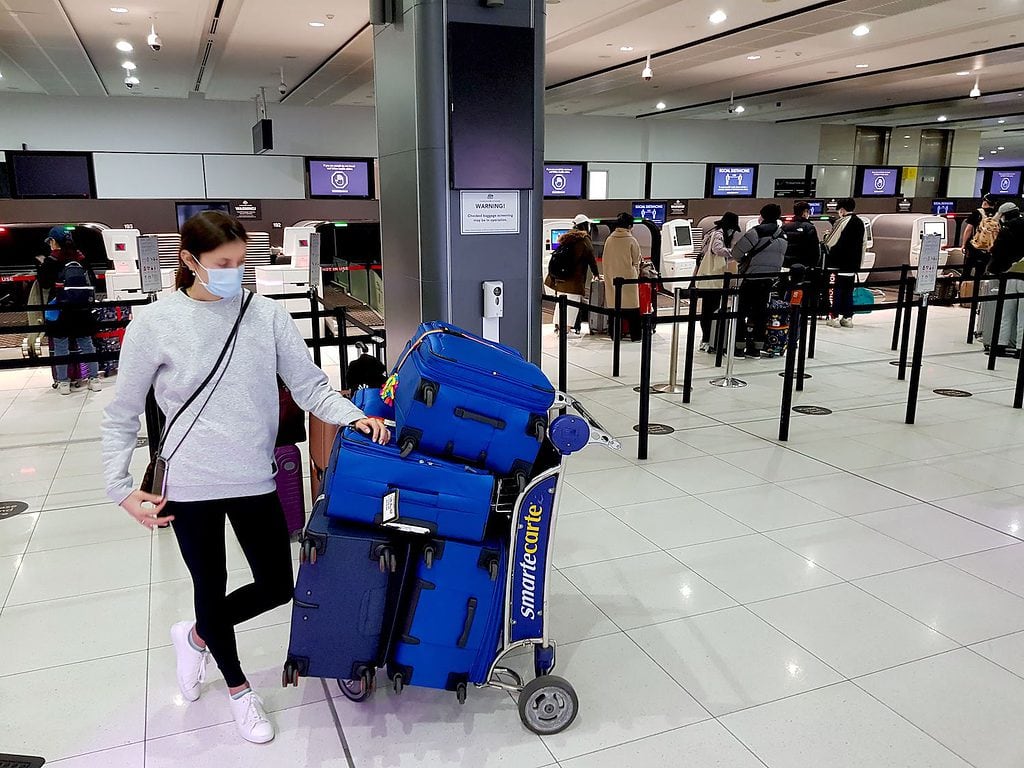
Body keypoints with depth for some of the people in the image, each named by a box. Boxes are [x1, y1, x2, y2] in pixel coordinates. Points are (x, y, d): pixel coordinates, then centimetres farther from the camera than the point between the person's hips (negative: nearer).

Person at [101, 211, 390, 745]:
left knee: (277, 588, 10)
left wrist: (354, 418, -18)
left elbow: (309, 385, -2)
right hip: (189, 484, -2)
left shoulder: (267, 315, -2)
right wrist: (121, 489, -5)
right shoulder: (154, 325, -7)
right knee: (211, 588, 13)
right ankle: (237, 687, 40)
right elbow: (122, 416, 1)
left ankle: (195, 635, 41)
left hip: (254, 479, 2)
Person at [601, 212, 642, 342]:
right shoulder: (631, 240, -8)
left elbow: (604, 261, 9)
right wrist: (636, 275, 17)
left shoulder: (609, 240, 3)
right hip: (628, 277, -4)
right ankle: (635, 335, 5)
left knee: (614, 305, 8)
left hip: (612, 279, 4)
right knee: (632, 307, 3)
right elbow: (636, 262, 0)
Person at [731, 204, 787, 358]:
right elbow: (780, 260, 12)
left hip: (751, 277, -6)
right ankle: (756, 348, 13)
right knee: (760, 312, 11)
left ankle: (739, 348, 2)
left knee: (741, 312, 1)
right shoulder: (782, 237, 9)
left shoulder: (758, 232, -13)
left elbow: (737, 251, -13)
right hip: (768, 280, 6)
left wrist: (741, 260, 7)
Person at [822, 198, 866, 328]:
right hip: (853, 263, 7)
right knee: (848, 290, 11)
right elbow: (864, 245, 15)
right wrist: (859, 263, 19)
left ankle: (834, 317, -5)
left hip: (838, 263, -6)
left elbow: (829, 242, -11)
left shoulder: (842, 222, -10)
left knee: (836, 289, -3)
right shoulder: (861, 223, 12)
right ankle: (847, 317, 12)